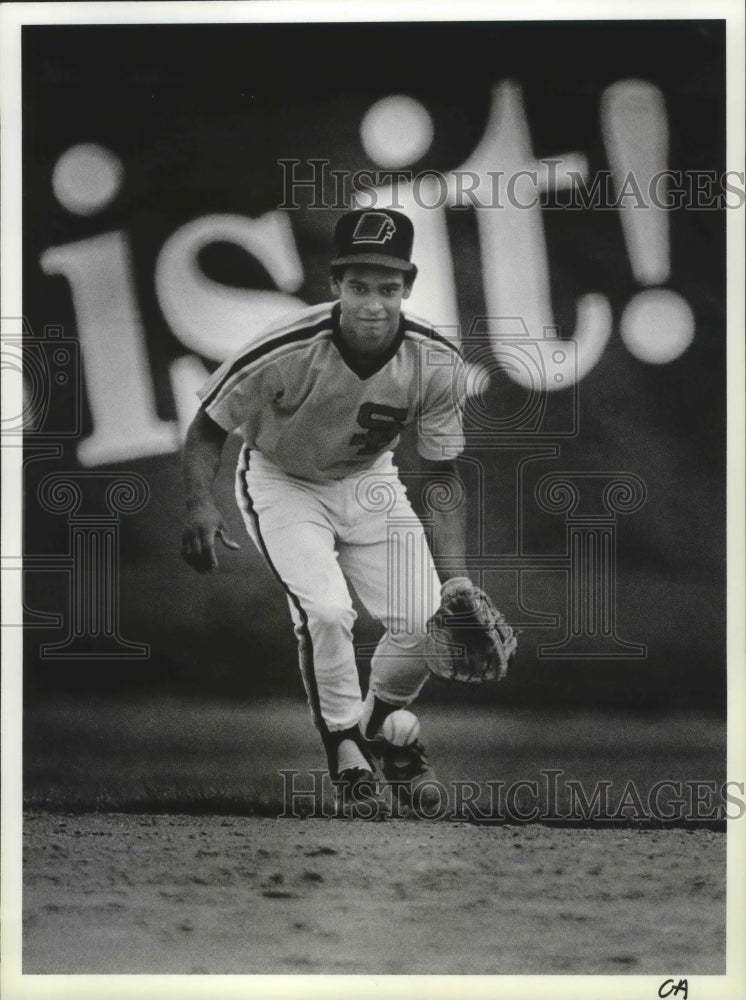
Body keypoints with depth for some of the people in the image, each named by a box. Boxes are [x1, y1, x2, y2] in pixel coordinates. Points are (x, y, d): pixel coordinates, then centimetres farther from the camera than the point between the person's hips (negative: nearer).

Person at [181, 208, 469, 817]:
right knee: (327, 611, -25)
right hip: (281, 482, -3)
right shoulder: (284, 352, -32)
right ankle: (345, 752, -2)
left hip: (368, 482, 3)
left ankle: (378, 724, 23)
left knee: (424, 618, -8)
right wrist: (201, 504, -33)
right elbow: (208, 428, -16)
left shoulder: (437, 364, -21)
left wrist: (455, 578, -13)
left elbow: (443, 473, -8)